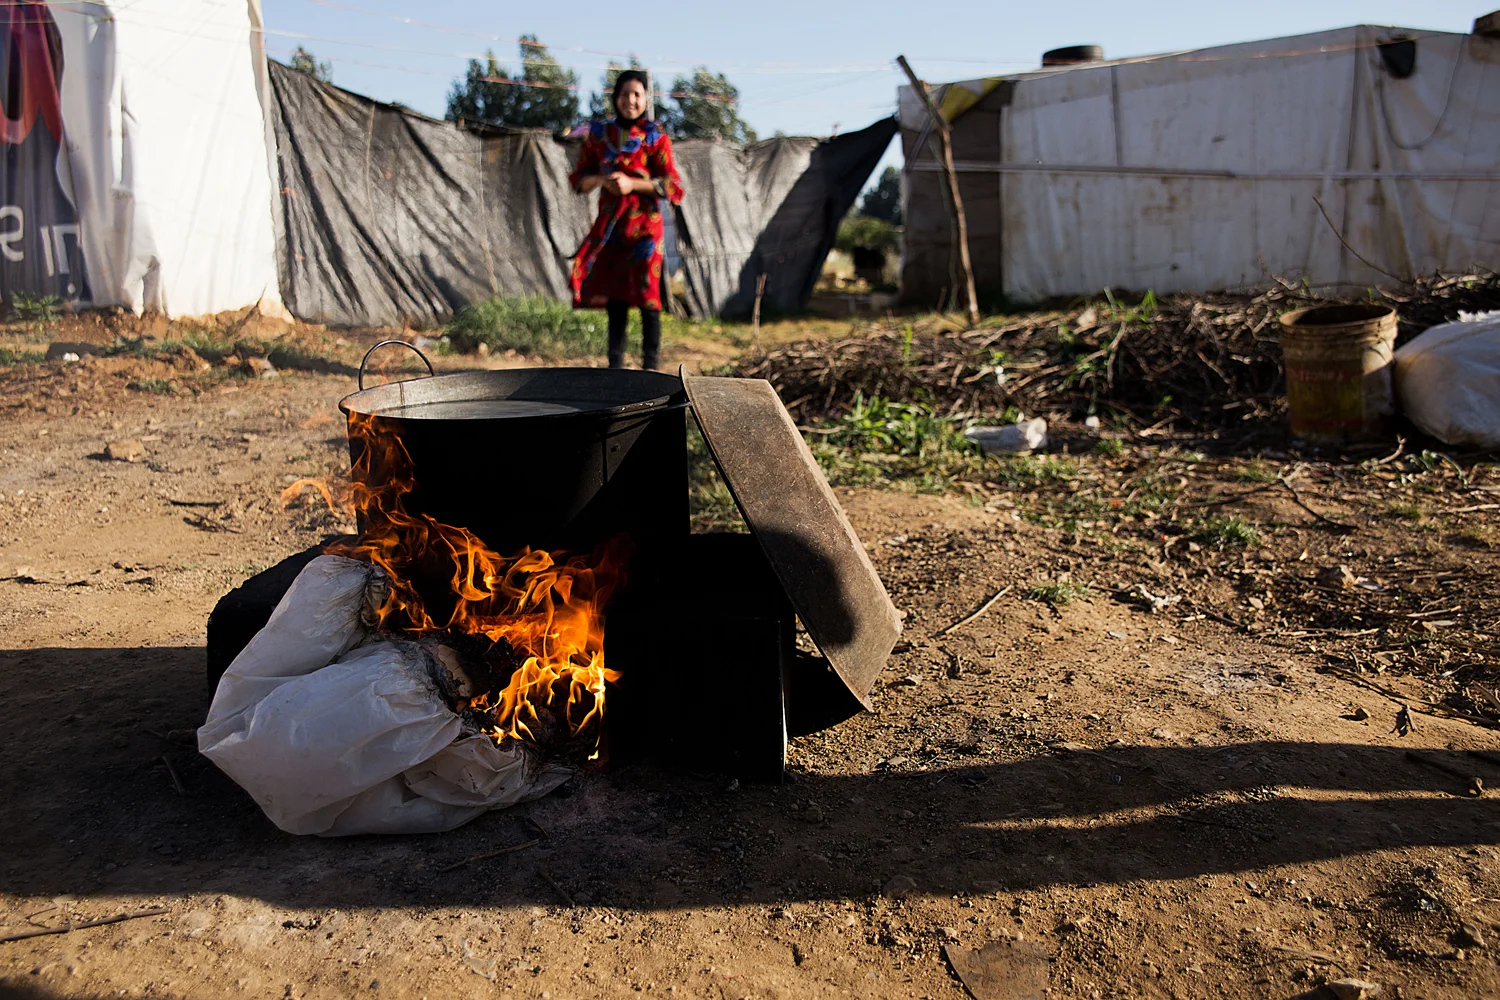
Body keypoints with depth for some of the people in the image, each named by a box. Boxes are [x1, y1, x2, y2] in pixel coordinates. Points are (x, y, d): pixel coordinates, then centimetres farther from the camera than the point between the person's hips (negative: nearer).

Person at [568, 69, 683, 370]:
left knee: (646, 297, -7)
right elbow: (579, 178, 11)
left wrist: (632, 183, -17)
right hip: (610, 226, 3)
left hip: (644, 225, -3)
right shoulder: (599, 134, 9)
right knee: (613, 295, 4)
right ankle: (615, 364, 11)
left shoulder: (655, 137, 0)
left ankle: (650, 367, -1)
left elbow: (673, 185, -6)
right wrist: (602, 180, -10)